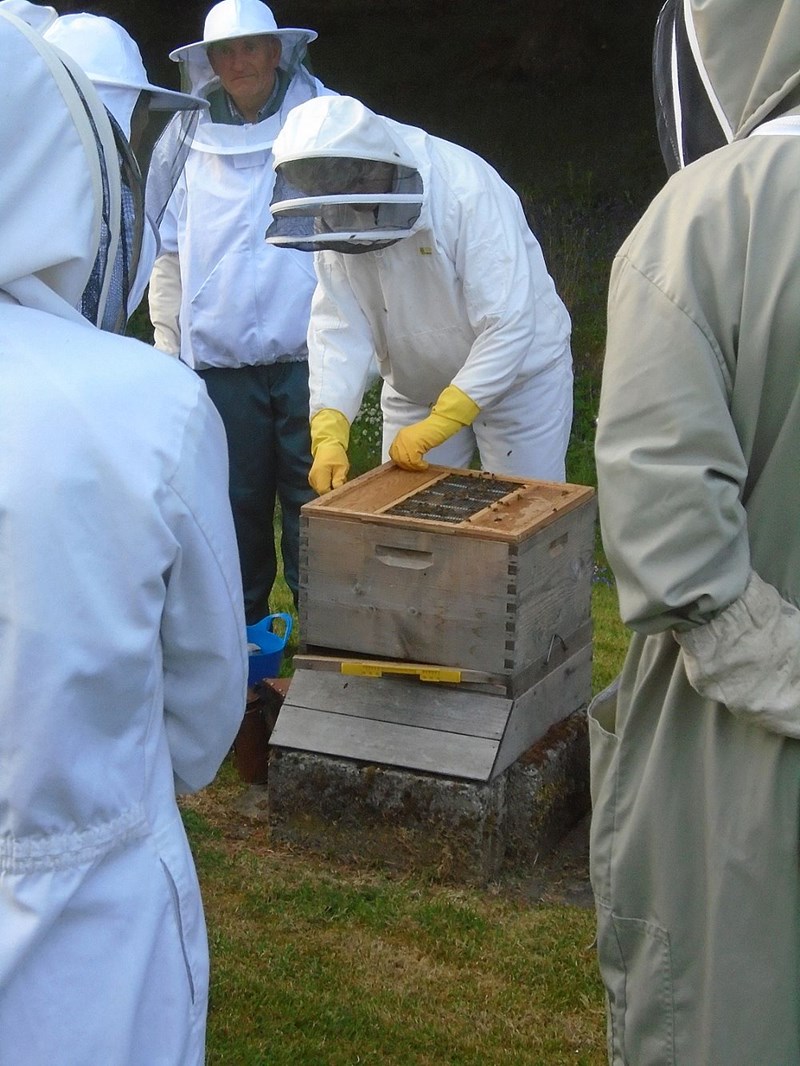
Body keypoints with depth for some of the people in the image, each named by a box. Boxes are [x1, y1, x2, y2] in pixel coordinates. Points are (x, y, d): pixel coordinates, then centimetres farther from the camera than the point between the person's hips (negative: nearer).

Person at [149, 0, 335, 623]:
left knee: (312, 502, -1)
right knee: (236, 504, 9)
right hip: (218, 360, 2)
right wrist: (168, 348, 7)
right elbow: (170, 255, 13)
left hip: (306, 355, -2)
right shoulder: (191, 142, 9)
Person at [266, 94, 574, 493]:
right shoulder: (331, 215, -13)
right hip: (415, 385, 5)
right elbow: (337, 325, -14)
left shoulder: (467, 190, -29)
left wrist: (436, 425, -34)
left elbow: (508, 326, -31)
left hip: (519, 374, -4)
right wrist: (329, 436, -27)